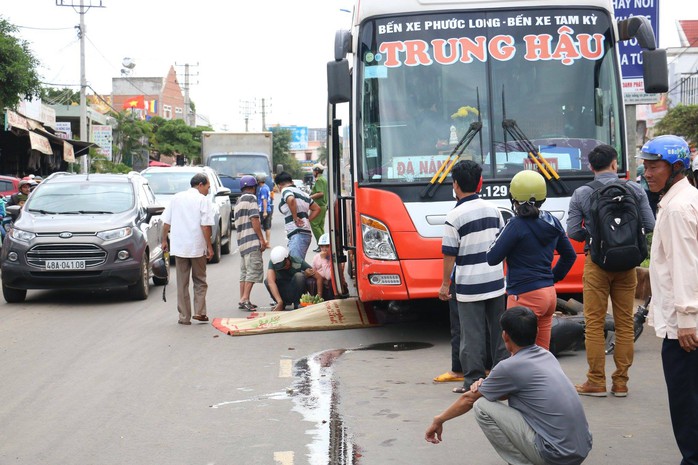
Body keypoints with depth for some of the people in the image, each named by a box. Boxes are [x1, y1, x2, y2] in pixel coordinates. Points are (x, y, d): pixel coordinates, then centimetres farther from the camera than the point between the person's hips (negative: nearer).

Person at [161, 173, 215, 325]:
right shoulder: (203, 200, -5)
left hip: (179, 247, 3)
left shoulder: (176, 198, 9)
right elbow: (205, 226, -12)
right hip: (197, 247, -3)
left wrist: (164, 240, 17)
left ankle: (184, 317, 7)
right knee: (200, 281, 12)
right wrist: (209, 246, -8)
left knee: (182, 283, 7)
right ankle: (199, 312, 3)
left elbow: (166, 222, 8)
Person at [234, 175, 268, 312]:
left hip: (241, 241, 9)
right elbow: (254, 220, -14)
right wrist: (262, 239, -13)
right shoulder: (251, 199, -6)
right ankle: (245, 299, -18)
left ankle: (242, 300, 10)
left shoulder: (239, 201, 21)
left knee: (244, 272, 11)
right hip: (252, 241, -9)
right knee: (254, 270, -10)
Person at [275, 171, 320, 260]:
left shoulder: (286, 190, -3)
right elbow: (317, 209, 28)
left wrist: (295, 218, -18)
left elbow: (291, 200, -27)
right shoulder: (302, 193, 23)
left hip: (297, 234, -9)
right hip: (306, 234, 9)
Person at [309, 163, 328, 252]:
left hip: (318, 206, -10)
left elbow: (320, 193, -23)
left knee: (314, 224, -8)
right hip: (324, 205, 10)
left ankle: (321, 244, -12)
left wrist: (310, 197, -17)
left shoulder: (318, 180, -13)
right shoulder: (324, 180, 17)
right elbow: (327, 193, 23)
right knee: (321, 226, 11)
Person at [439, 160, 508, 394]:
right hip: (496, 280, 5)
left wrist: (445, 284, -2)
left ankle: (473, 381, 2)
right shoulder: (493, 209, 6)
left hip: (469, 283, -5)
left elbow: (449, 254, -10)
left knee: (472, 334, 0)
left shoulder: (455, 216, -12)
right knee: (498, 330, 13)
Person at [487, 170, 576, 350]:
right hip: (549, 294, 8)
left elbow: (492, 258, -12)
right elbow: (569, 255, 19)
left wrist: (500, 236, 3)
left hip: (525, 296, -8)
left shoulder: (516, 225, -16)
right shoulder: (552, 222, 8)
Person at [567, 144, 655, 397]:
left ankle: (596, 382, 7)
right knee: (625, 323, 8)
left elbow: (573, 231, -6)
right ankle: (620, 382, 12)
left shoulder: (581, 194, -4)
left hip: (596, 262, -2)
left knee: (594, 323, 4)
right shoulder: (634, 189, -1)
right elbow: (649, 225, -1)